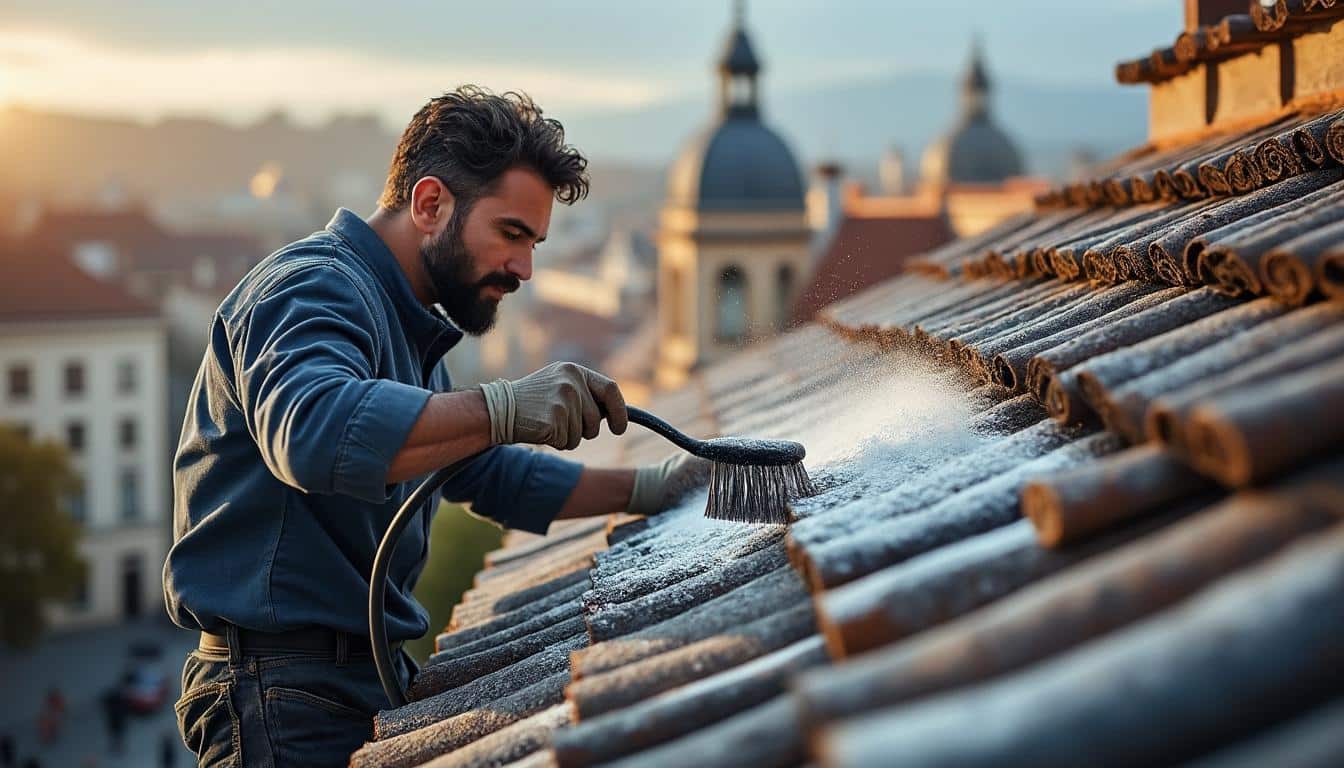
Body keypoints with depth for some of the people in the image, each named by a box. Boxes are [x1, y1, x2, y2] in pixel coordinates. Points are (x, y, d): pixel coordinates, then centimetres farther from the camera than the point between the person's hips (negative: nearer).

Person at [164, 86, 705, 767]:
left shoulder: (406, 327, 20)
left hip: (370, 679, 10)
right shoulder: (312, 288, -14)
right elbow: (311, 427, -36)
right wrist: (505, 407, -39)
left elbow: (491, 474, 27)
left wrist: (642, 491, 18)